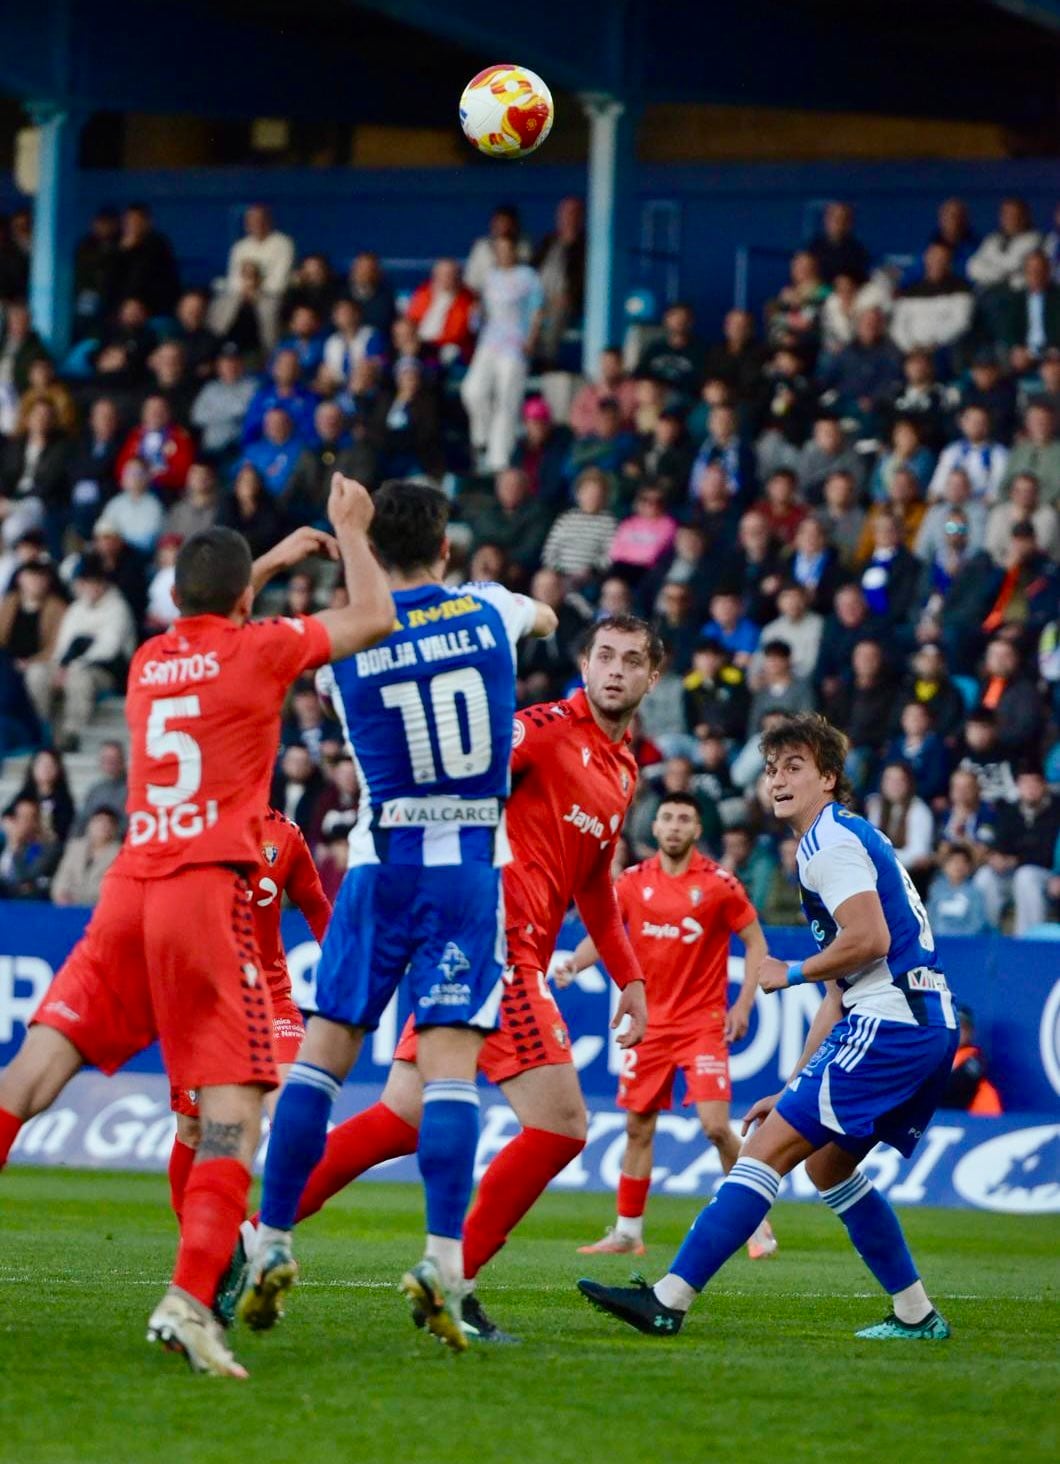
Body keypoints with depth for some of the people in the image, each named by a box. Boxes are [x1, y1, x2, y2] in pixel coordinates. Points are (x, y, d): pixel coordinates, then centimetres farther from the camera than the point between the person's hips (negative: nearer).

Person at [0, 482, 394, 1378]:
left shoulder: (150, 660, 17)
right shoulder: (257, 650, 1)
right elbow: (374, 619, 13)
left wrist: (268, 562, 47)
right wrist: (350, 533, 26)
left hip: (130, 889, 5)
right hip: (208, 891, -5)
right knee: (235, 1109, -7)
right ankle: (189, 1299, -23)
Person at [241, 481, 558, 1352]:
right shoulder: (489, 611, 0)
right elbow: (546, 619, 25)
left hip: (380, 866, 0)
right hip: (471, 867, 0)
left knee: (323, 1054, 7)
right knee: (450, 1065, -8)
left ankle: (271, 1247, 6)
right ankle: (444, 1262, -20)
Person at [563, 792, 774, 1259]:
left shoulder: (718, 883, -6)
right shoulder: (633, 882, 3)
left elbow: (755, 944, 0)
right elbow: (601, 935, 6)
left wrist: (743, 1005, -10)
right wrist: (575, 961, -16)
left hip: (703, 1023, -4)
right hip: (649, 1022, 4)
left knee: (716, 1126, -13)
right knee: (638, 1127, 7)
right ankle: (627, 1232, 16)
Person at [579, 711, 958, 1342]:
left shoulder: (831, 840, -5)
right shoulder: (850, 838, 26)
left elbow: (870, 940, -20)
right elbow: (841, 993, 27)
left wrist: (791, 973, -4)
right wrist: (794, 1089, 25)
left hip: (889, 1023, -10)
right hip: (927, 1023, 10)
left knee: (769, 1147, -13)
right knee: (827, 1163, 22)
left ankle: (670, 1300, -19)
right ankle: (916, 1314, 22)